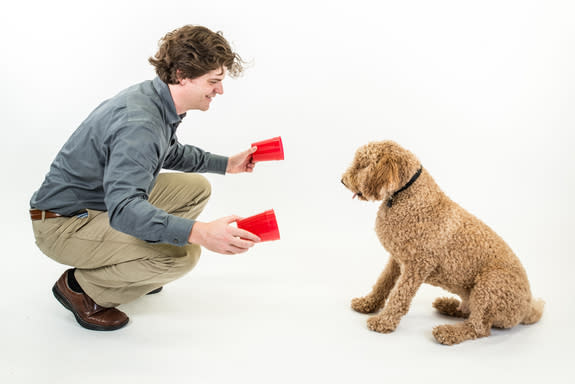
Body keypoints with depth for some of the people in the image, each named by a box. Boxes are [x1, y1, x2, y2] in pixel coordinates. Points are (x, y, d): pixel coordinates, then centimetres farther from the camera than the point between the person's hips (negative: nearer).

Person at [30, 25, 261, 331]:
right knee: (182, 253, -27)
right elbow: (122, 209, -42)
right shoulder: (138, 123, -31)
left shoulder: (159, 100, 1)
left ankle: (132, 269, 16)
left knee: (196, 188, 9)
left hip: (107, 203, 10)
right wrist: (199, 233, -53)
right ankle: (80, 287, -4)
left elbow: (170, 153, 22)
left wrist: (227, 164, 17)